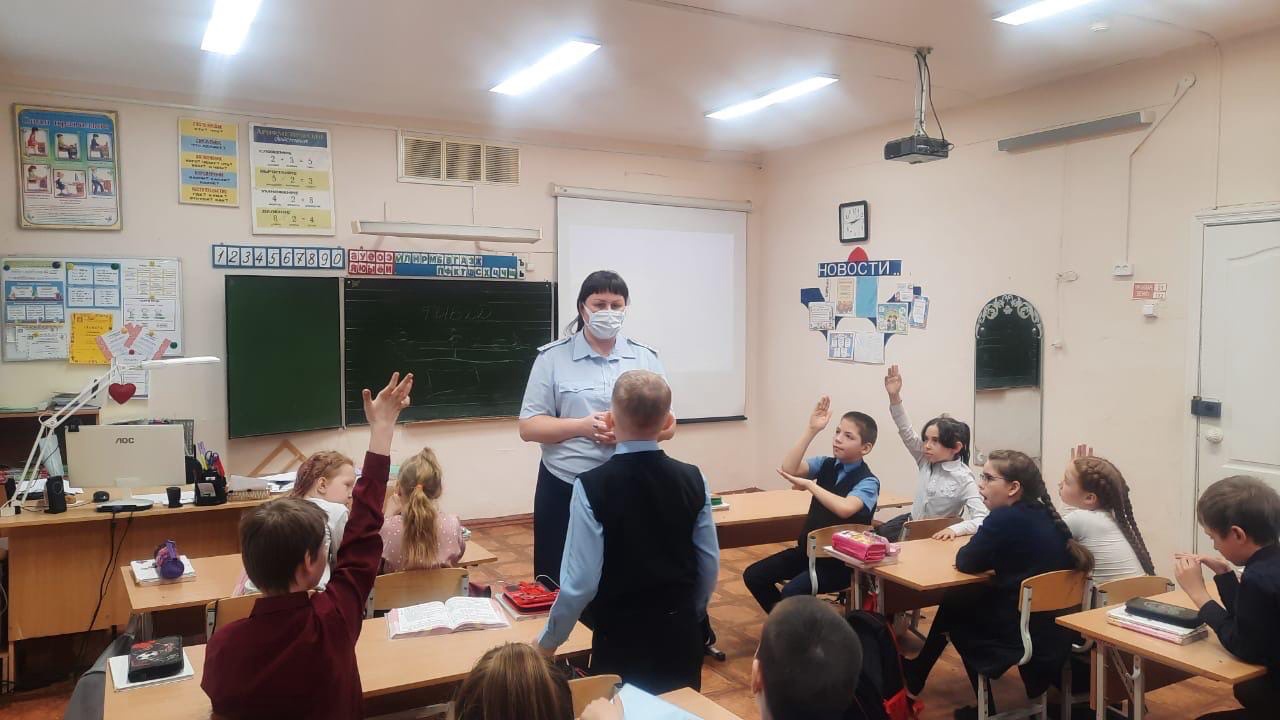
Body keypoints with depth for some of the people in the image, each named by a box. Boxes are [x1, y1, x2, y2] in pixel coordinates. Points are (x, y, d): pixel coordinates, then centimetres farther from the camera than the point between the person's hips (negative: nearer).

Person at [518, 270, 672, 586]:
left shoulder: (645, 358, 7)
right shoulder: (552, 357, 0)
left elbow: (667, 425, 7)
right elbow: (529, 427, -2)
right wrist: (582, 426, -17)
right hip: (565, 489, -2)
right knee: (563, 585, 5)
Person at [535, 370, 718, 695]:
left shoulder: (591, 486, -19)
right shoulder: (692, 479, -7)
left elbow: (581, 581, -17)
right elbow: (710, 565, 1)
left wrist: (548, 640, -1)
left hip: (621, 637, -3)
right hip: (681, 632, 4)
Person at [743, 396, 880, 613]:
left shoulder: (868, 481, -15)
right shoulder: (825, 464, 2)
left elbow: (845, 508, -35)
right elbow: (789, 469, -17)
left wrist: (809, 485, -25)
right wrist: (811, 430, -21)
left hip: (842, 560, -7)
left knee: (793, 592, -30)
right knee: (753, 575, -2)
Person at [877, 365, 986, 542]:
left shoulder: (964, 479, -21)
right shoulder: (927, 460, -4)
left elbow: (982, 520, -28)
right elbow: (907, 432, -12)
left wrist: (955, 529, -47)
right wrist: (894, 397, -23)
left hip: (936, 536, -6)